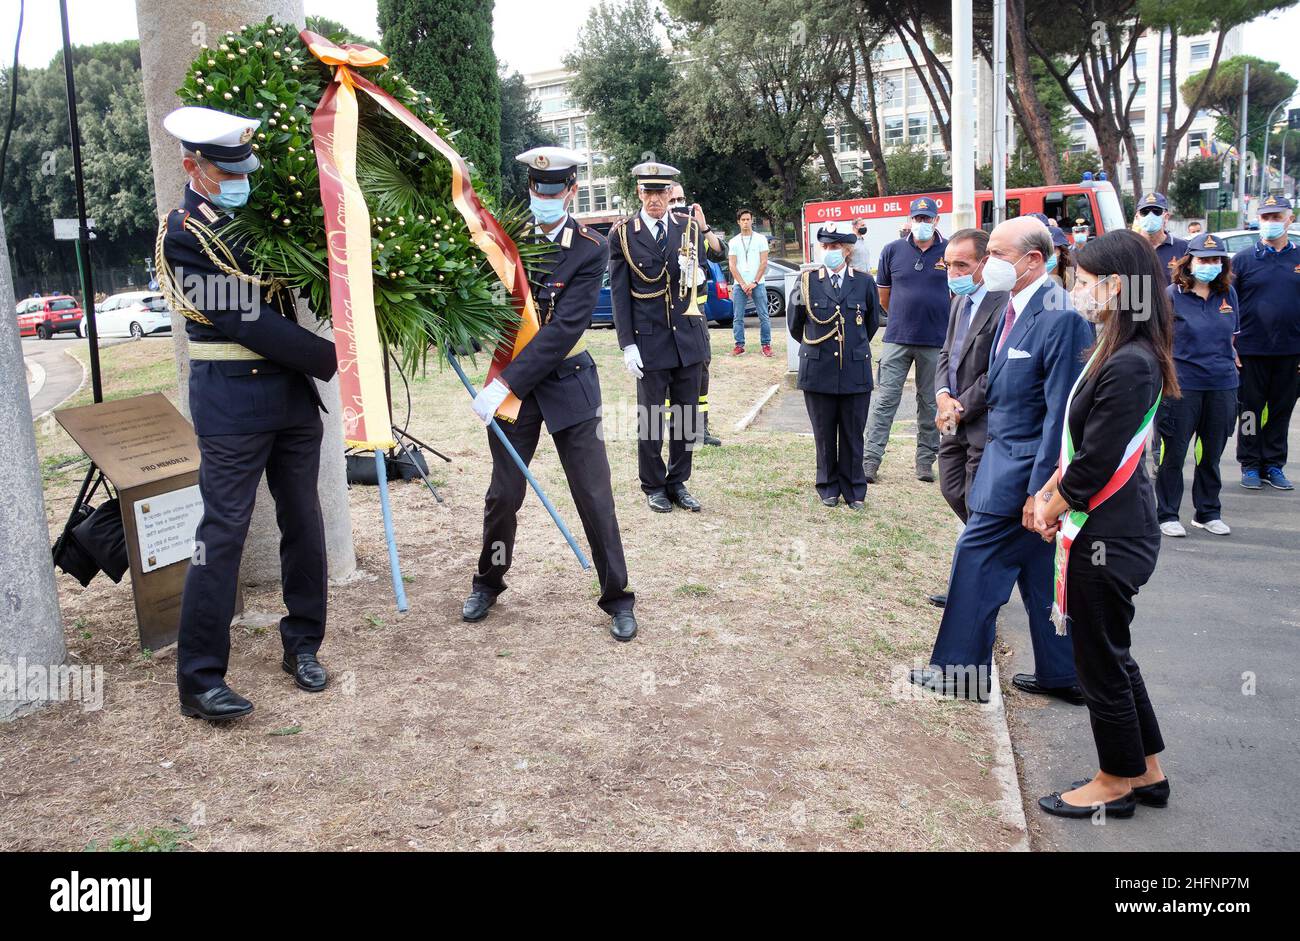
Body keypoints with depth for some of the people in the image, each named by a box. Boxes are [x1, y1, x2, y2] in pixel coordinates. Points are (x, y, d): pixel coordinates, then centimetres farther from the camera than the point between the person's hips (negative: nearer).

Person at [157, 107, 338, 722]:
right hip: (232, 400, -7)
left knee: (303, 522, 10)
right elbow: (245, 321, -17)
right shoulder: (183, 234, -9)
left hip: (293, 391, 7)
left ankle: (302, 646, 24)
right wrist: (333, 360, -17)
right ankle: (199, 681, 4)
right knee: (223, 532, -4)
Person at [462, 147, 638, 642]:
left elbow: (563, 329, -20)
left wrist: (504, 384, -24)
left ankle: (617, 597, 16)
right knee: (504, 493, 9)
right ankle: (487, 582, 31)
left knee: (594, 494, 1)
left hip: (567, 382, -2)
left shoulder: (590, 249, -12)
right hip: (510, 382, 2)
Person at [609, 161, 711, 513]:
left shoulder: (690, 228, 5)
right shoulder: (623, 234, -3)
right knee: (650, 417, 5)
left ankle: (678, 483, 22)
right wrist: (627, 345, -8)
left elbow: (697, 280, 9)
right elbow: (619, 292, -4)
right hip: (649, 339, -3)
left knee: (687, 415, 9)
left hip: (688, 336, 3)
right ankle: (654, 487, 19)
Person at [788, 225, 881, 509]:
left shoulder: (864, 282, 3)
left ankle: (854, 490, 19)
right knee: (824, 434, 9)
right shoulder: (807, 281, 2)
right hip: (818, 371, 0)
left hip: (855, 371, 0)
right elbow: (795, 325, 12)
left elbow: (872, 323, 17)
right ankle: (828, 488, 23)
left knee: (853, 435, 6)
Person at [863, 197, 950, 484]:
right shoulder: (892, 251, 2)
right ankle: (870, 459, 0)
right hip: (897, 339, 0)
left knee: (931, 404, 9)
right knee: (885, 400, -2)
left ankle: (925, 460, 19)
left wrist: (938, 320, 12)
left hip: (936, 342, 0)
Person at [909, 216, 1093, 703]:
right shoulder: (1013, 307, 9)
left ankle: (962, 669, 15)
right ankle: (1061, 674, 28)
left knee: (976, 558, 0)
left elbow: (1061, 412, -21)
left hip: (1023, 465, -9)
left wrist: (1039, 488, -21)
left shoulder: (1060, 316, -20)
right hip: (1005, 452, 9)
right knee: (1040, 571, 16)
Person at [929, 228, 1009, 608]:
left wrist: (960, 407, -13)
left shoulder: (1004, 306, -20)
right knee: (953, 493, 16)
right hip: (956, 421, 9)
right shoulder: (960, 300, 10)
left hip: (985, 424, -9)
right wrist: (944, 396, -2)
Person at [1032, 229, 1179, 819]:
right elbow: (1083, 445, 13)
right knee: (1112, 653, 21)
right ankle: (1146, 772, 35)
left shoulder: (1128, 366, -24)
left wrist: (1052, 509, -6)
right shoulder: (1122, 353, 8)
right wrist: (1050, 492, 4)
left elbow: (1094, 464, -22)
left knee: (1100, 660, 7)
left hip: (1108, 539, -10)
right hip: (1110, 531, 10)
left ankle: (1117, 783, 26)